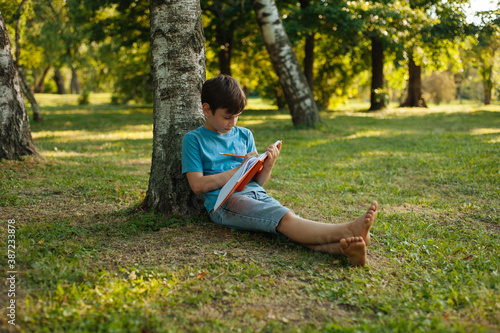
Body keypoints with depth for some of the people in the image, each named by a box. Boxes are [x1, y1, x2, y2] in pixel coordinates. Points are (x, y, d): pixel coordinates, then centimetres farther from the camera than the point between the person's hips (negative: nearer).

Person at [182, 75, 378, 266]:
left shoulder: (244, 135, 20)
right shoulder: (193, 139, 6)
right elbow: (198, 185, -5)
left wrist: (268, 165, -4)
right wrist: (240, 170, -5)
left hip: (257, 194, 5)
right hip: (225, 202, -4)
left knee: (288, 225, -29)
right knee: (286, 218, -31)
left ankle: (342, 248, -55)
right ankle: (346, 231, -49)